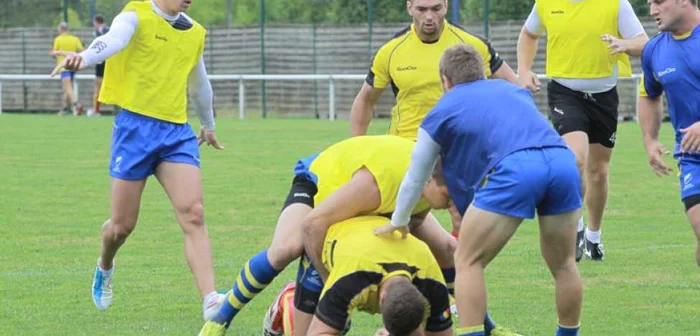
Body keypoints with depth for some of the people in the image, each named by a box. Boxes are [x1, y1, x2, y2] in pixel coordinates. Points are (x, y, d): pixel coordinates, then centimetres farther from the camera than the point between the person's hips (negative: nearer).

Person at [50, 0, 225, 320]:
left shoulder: (196, 33, 14)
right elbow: (113, 39, -28)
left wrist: (208, 124, 46)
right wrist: (85, 56, -50)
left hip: (177, 132, 4)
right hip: (136, 127, -4)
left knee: (193, 215, -15)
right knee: (122, 225, 5)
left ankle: (211, 302, -23)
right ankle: (104, 267, 40)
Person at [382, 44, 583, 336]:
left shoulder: (441, 112, 23)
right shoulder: (514, 90, 34)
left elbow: (415, 179, 32)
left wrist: (398, 222, 49)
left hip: (514, 169, -4)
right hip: (563, 158, 4)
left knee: (468, 262, 10)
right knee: (562, 264, 21)